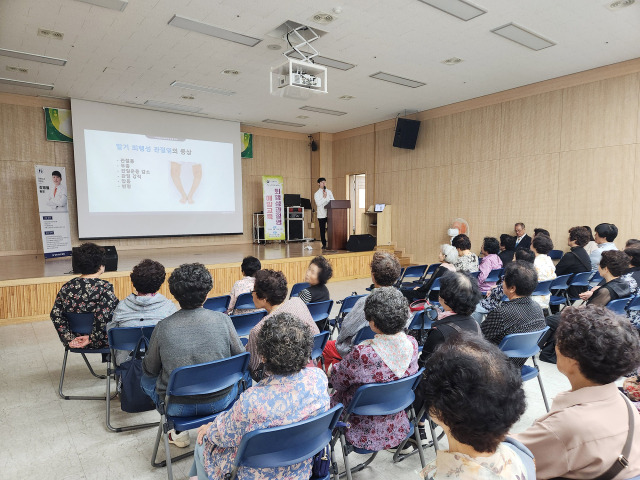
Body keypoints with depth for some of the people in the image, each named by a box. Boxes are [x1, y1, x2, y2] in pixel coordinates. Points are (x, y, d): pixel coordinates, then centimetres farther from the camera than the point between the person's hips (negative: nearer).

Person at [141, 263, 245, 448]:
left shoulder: (163, 327, -15)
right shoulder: (223, 320, -15)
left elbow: (150, 369, 0)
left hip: (179, 407, 0)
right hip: (220, 402, 1)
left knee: (145, 378, 29)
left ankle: (178, 432, 26)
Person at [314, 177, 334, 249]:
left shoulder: (329, 192, 11)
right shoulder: (316, 194, 1)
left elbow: (333, 201, 8)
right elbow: (318, 204, -10)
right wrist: (324, 197, -12)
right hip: (321, 214, -2)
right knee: (322, 230, 3)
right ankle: (324, 244, 11)